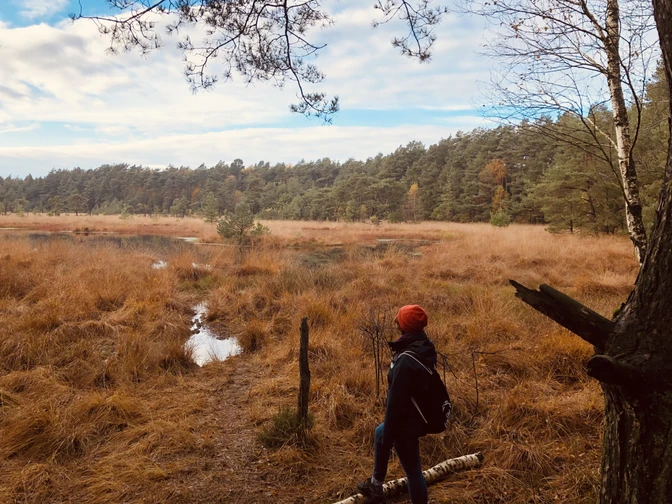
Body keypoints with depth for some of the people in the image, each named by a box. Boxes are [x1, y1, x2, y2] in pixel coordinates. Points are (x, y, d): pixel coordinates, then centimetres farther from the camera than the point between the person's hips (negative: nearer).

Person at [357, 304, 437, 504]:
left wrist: (389, 436, -15)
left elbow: (396, 401, -27)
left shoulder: (406, 360, -33)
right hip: (418, 415, 10)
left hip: (406, 421, -9)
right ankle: (376, 485, 45)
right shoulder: (426, 348, -3)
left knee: (412, 470, 8)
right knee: (379, 433, 30)